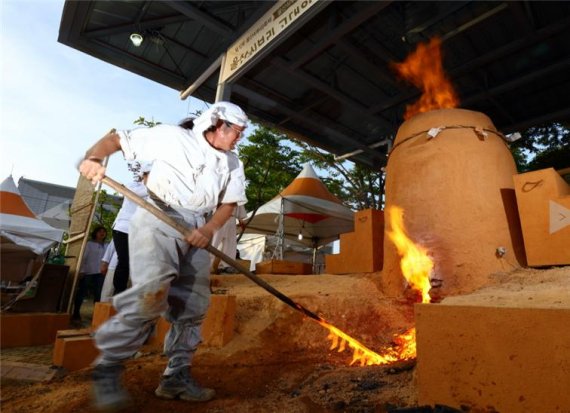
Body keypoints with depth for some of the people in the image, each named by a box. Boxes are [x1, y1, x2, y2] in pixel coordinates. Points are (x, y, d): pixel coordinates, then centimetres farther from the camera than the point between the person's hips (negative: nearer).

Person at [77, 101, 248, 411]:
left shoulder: (232, 164, 14)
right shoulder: (171, 137, -2)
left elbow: (229, 204, 10)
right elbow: (115, 139, 0)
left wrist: (209, 230, -8)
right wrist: (93, 157, -21)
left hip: (197, 232, 6)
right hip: (158, 220, -6)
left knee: (193, 304, 4)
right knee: (152, 292, -25)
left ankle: (177, 376, 19)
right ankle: (108, 366, -3)